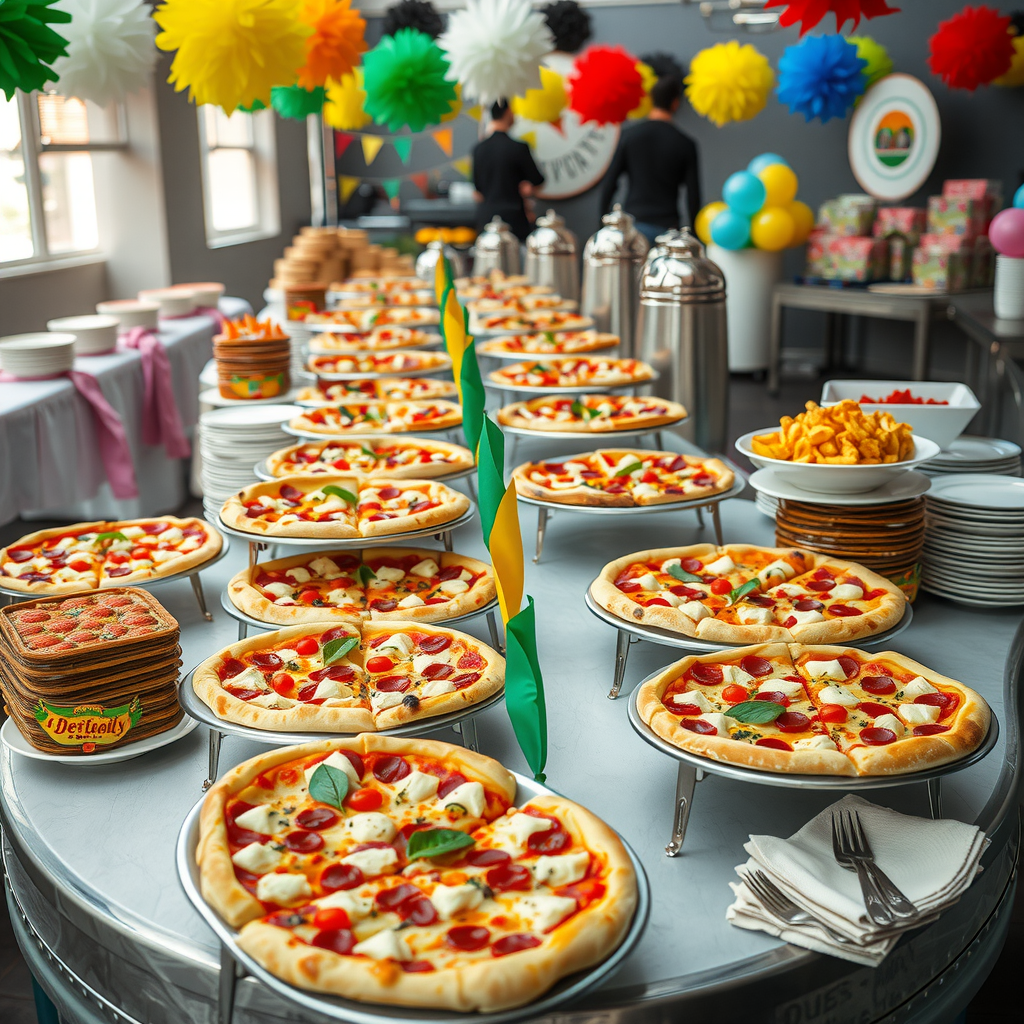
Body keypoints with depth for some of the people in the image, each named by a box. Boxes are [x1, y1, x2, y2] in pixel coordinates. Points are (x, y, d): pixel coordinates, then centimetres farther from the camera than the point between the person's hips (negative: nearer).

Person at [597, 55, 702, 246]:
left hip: (633, 224, 1)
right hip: (667, 228, -1)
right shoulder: (685, 144, 0)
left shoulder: (629, 136, 1)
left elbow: (609, 185, 0)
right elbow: (693, 196, 0)